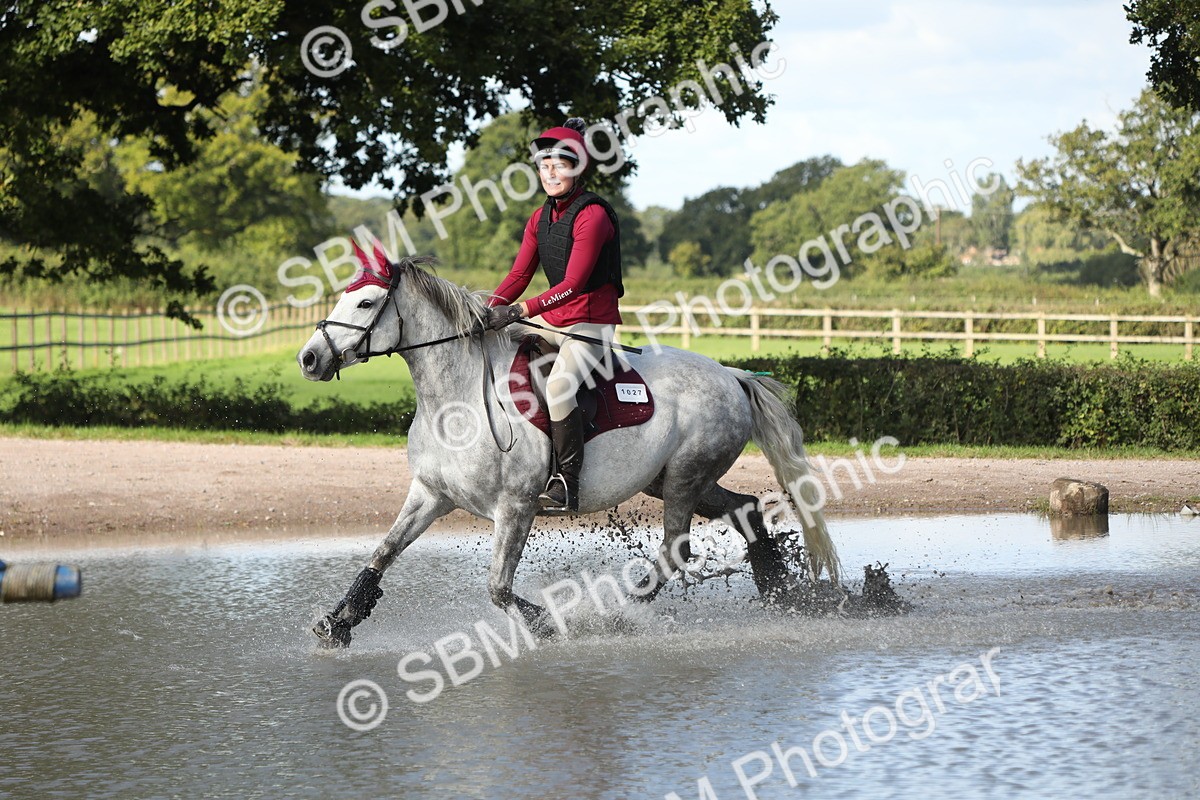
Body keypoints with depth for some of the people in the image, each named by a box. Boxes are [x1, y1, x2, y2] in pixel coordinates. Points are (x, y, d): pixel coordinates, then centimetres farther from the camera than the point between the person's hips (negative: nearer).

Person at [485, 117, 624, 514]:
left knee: (558, 385, -31)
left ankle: (566, 484, -24)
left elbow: (573, 283, -24)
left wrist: (520, 311, -32)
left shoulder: (592, 215, -16)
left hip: (592, 322, -9)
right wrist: (490, 309, -13)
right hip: (552, 321, 9)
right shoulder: (540, 219, 10)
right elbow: (519, 274, 6)